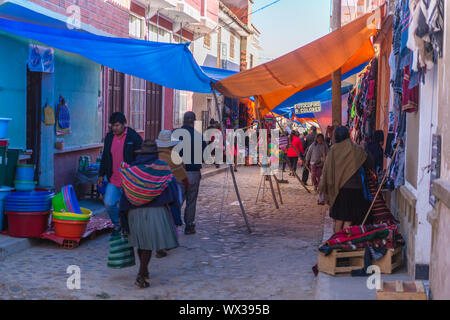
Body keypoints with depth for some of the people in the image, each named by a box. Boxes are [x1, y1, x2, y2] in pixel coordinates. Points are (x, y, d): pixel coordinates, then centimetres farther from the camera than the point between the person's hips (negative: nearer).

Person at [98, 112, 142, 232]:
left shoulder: (134, 138, -8)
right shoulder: (109, 137, 8)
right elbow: (105, 157, 18)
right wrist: (101, 175, 14)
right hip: (113, 180, 5)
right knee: (108, 204, -1)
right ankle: (118, 225, 22)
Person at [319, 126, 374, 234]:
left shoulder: (333, 150, -3)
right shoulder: (357, 150, -5)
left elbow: (327, 169, -1)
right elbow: (368, 164, 5)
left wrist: (322, 187, 7)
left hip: (338, 188, 2)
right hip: (354, 188, -2)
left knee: (338, 219, 13)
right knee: (348, 219, 3)